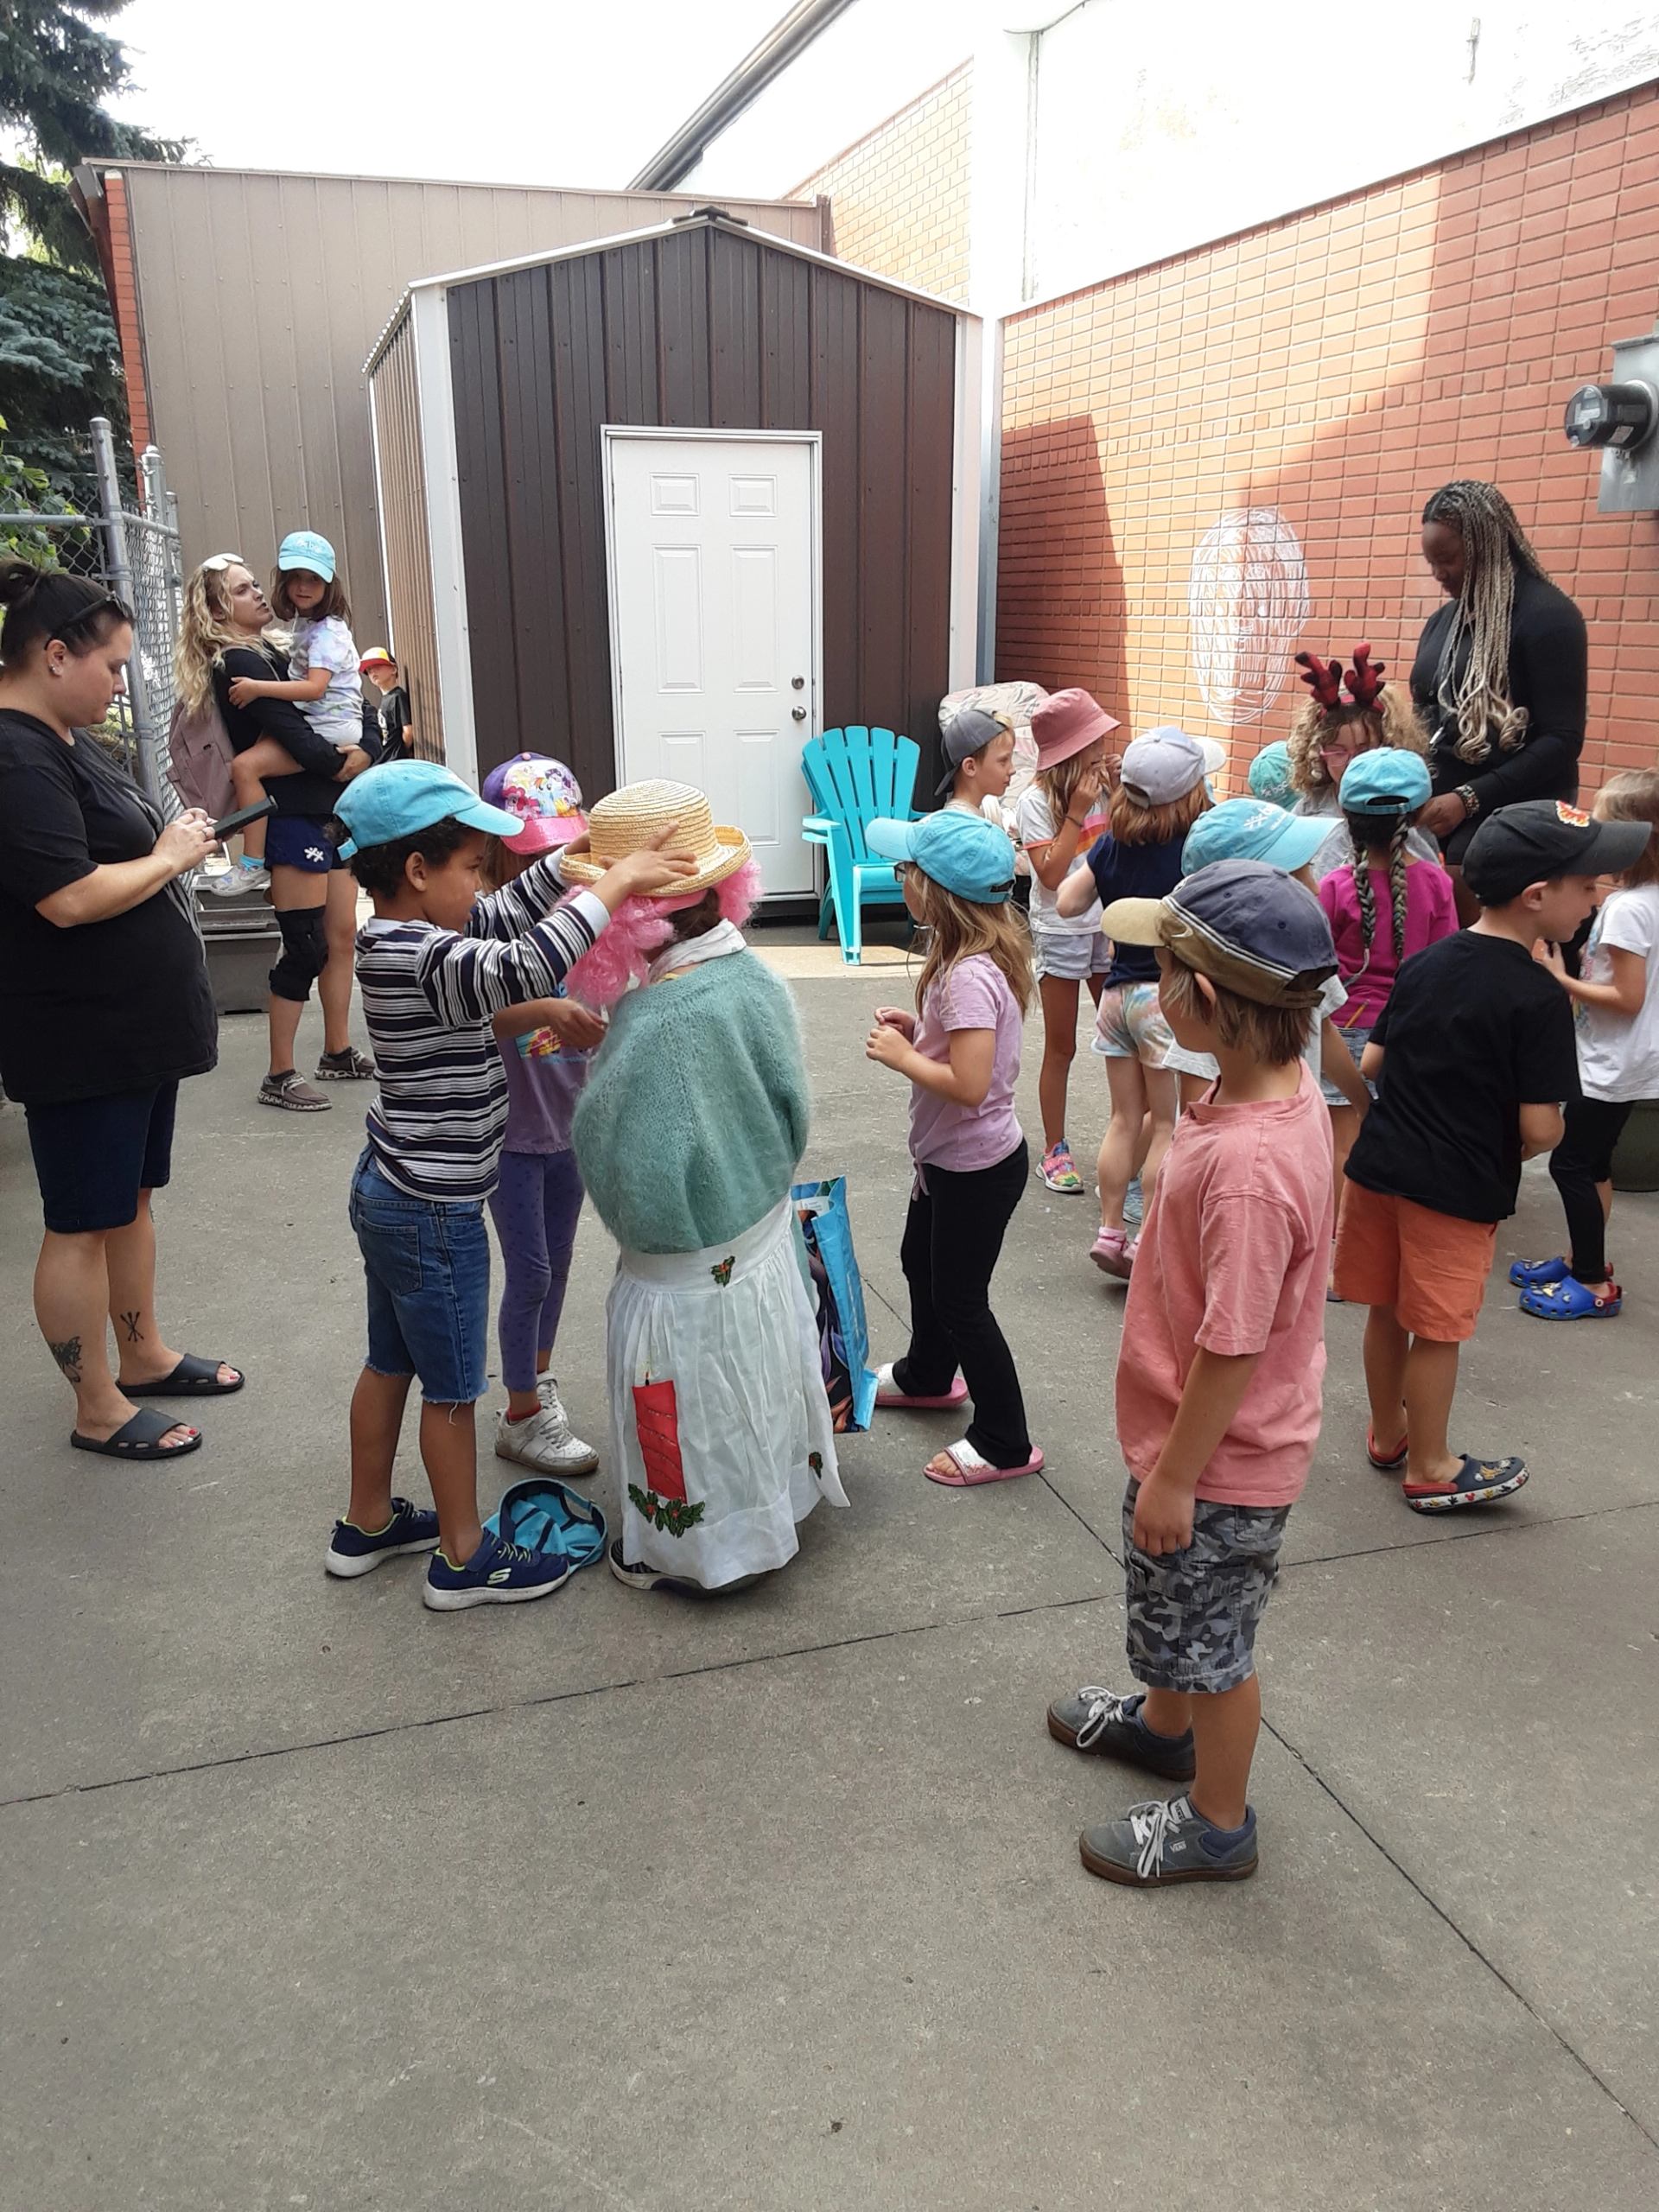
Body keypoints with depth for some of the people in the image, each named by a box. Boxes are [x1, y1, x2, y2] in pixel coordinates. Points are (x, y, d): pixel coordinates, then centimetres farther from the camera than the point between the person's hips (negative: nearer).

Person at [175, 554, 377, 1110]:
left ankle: (338, 1053, 26)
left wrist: (364, 749, -6)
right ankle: (279, 1077, 2)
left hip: (329, 813, 9)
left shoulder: (276, 651, 16)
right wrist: (342, 764, -5)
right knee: (306, 948, -7)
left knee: (342, 935, 13)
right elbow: (293, 735, -20)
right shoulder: (237, 663, -10)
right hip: (292, 818, -9)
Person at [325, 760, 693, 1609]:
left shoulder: (399, 939, 2)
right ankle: (464, 1559, 24)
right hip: (435, 1212, -9)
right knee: (452, 1387, 7)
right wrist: (614, 883, -36)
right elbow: (523, 967, -45)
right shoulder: (427, 958, -27)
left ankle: (366, 1524, 39)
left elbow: (503, 915, 13)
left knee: (390, 1365, 23)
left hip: (389, 1192, 10)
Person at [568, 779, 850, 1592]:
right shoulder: (753, 974, -7)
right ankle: (773, 1507, 49)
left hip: (690, 1267, -8)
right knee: (757, 1388, 27)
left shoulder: (658, 1023, -32)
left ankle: (699, 1554, 36)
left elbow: (632, 1180, -27)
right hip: (767, 1230, 8)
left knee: (696, 1420, 15)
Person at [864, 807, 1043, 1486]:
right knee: (920, 1262, 28)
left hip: (976, 1167, -10)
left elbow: (969, 1084, -34)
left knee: (960, 1300, 4)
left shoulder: (968, 976, -30)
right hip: (951, 1157, 10)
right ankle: (928, 1375, 53)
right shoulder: (981, 955, 0)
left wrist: (901, 1056, -21)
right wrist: (916, 1030, -1)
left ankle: (1004, 1443, 20)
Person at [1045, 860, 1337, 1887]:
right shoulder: (1285, 1084, -8)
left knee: (1210, 1640, 15)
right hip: (1204, 1437, 9)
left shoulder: (1244, 1167, -38)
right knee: (1180, 1615, 31)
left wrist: (1173, 1479, -17)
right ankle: (1164, 1722, 57)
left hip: (1221, 1463, -9)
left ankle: (1217, 1824, 40)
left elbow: (1232, 1348, -30)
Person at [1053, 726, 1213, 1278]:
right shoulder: (1196, 849, -15)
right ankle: (1148, 1245, 9)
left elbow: (1067, 902, 7)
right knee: (1167, 1125, 5)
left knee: (1125, 1119, 15)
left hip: (1117, 993, 6)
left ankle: (1111, 1232, 19)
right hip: (1167, 994, -5)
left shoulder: (1111, 845, 1)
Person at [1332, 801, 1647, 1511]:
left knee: (1387, 1310, 19)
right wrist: (1520, 1146, 3)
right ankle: (1430, 1469, 24)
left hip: (1380, 1162, 6)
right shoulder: (1539, 997, -17)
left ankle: (1387, 1433, 38)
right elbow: (1539, 1128, -18)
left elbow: (1370, 1063, 7)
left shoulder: (1422, 964, 3)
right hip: (1459, 1187, -6)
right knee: (1437, 1330, 8)